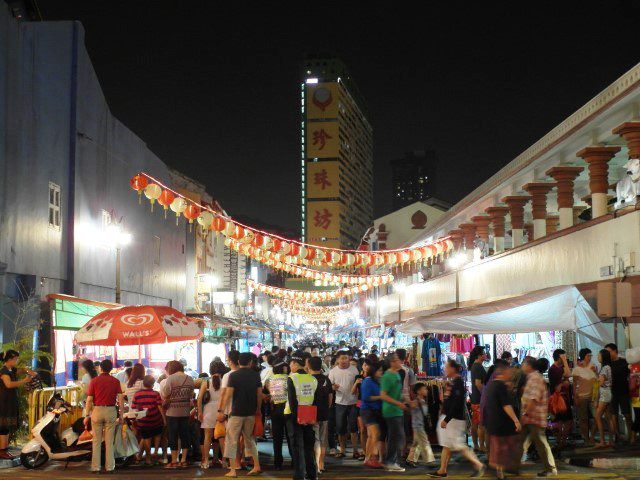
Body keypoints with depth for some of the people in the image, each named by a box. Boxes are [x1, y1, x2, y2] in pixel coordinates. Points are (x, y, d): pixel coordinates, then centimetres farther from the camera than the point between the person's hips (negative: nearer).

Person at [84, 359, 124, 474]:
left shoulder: (94, 381, 0)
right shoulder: (115, 381, 2)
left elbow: (89, 400, -2)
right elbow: (120, 400, -3)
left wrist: (87, 415, 4)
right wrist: (121, 415, 4)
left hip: (97, 410, 0)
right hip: (111, 411, 0)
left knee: (96, 441, 7)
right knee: (109, 441, 6)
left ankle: (96, 467, 7)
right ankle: (109, 467, 5)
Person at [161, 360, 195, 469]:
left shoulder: (170, 378, -11)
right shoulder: (190, 379, 4)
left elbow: (165, 395, -13)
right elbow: (191, 395, 8)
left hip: (173, 412, -5)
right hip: (185, 412, 5)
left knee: (173, 436, 2)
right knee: (185, 435, 9)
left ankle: (174, 461, 5)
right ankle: (183, 460, 13)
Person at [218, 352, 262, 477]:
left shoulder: (234, 375, -7)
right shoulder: (255, 375, 3)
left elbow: (228, 394, -13)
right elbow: (259, 394, 4)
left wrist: (221, 410, -12)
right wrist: (258, 409, 16)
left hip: (236, 412, -4)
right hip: (251, 413, 4)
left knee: (231, 441, 3)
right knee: (250, 439, 18)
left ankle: (233, 470, -1)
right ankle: (257, 466, 15)